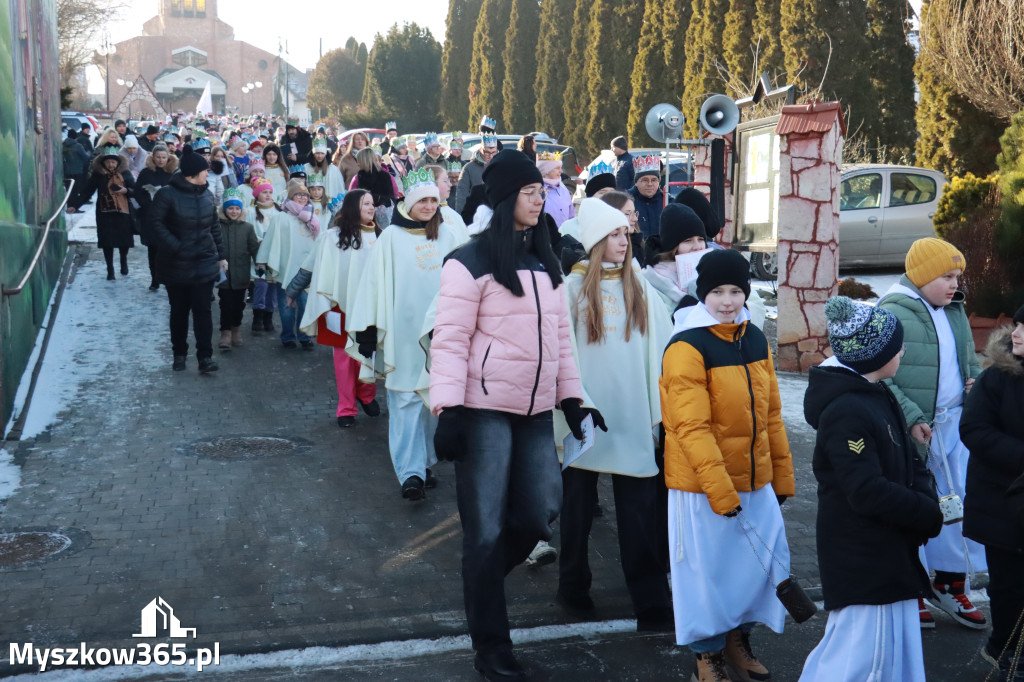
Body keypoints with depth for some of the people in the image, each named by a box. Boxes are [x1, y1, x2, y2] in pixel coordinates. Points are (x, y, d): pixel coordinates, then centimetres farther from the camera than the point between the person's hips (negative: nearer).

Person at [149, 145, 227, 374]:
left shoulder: (206, 195, 6)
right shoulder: (167, 194, -10)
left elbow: (214, 227, 12)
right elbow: (156, 223, -12)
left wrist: (221, 255, 10)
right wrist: (175, 247, -20)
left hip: (205, 263, 3)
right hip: (176, 265, -3)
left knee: (202, 310, -2)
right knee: (179, 311, 10)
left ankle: (205, 356, 0)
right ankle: (179, 354, 23)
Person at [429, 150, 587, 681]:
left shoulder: (545, 260, 13)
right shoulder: (471, 261, -9)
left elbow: (559, 335, 16)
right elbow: (450, 339, -12)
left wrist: (571, 397, 13)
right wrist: (448, 409, -18)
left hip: (536, 410, 6)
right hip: (485, 409, -6)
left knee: (535, 517, 7)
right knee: (486, 529, 2)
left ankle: (482, 578, 36)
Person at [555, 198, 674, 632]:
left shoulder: (640, 290, 8)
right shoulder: (572, 287, -2)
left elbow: (658, 348, 7)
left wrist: (659, 406, 1)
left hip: (632, 413, 2)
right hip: (585, 414, -2)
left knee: (639, 510, 0)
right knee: (579, 502, 13)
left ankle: (652, 602, 6)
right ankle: (574, 589, 30)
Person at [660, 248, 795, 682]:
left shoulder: (756, 341, 7)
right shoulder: (687, 349, -15)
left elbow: (771, 415, 12)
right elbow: (691, 428, -19)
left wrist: (782, 475, 13)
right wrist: (719, 489, -21)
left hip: (756, 480, 7)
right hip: (702, 484, -6)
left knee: (768, 561, 13)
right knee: (707, 568, 6)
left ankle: (737, 638, 36)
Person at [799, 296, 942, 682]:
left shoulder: (879, 397, 8)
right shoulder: (846, 412, -24)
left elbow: (911, 461, 11)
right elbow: (868, 492, -26)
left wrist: (927, 500, -8)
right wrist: (929, 514, -15)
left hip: (890, 551, 10)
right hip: (860, 559, -10)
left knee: (897, 640, 20)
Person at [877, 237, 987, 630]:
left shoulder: (954, 310, 11)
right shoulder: (893, 313, -14)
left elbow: (969, 358, 24)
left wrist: (976, 380, 2)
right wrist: (911, 419, -24)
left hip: (955, 422, 7)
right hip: (912, 432, -7)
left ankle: (950, 582, 27)